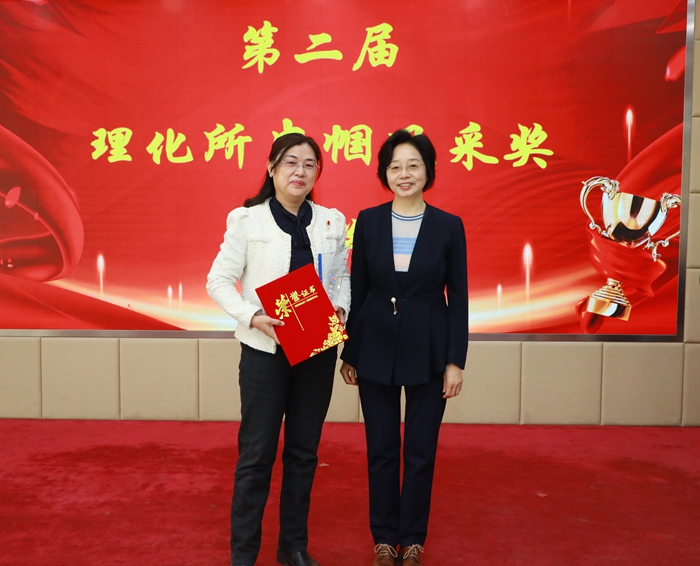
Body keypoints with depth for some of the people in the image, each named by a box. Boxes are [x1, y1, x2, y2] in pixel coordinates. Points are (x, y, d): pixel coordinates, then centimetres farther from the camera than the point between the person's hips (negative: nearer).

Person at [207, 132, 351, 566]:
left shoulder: (332, 222, 4)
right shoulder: (248, 220, -4)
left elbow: (343, 278, 11)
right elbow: (219, 281, -3)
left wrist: (340, 308, -9)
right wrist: (252, 316, -18)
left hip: (317, 351, 3)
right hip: (265, 351, -3)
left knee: (304, 452, 13)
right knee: (257, 454, 3)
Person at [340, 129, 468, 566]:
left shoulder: (449, 226, -4)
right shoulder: (368, 221, 0)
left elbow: (458, 299, -2)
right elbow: (357, 291, 3)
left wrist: (456, 361, -5)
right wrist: (349, 354, 3)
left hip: (427, 353, -1)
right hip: (376, 350, 1)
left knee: (420, 452, 10)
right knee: (381, 450, 12)